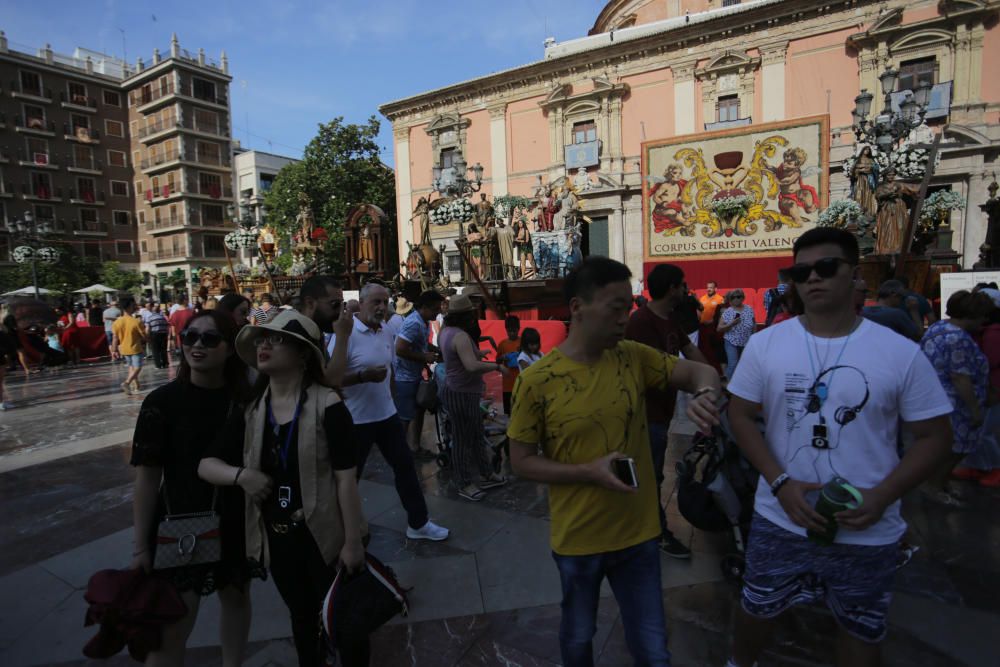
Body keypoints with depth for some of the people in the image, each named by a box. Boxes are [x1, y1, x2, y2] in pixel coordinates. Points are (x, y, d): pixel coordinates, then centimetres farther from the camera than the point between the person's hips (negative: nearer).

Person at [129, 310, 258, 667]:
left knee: (236, 597, 21)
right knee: (171, 627, 1)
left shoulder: (246, 400, -7)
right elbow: (147, 475, -9)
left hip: (238, 524, 3)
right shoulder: (162, 401, -12)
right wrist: (141, 546, -8)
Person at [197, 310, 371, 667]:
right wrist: (240, 474, -15)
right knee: (302, 618, 27)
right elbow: (206, 464, 6)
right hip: (276, 538, 5)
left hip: (324, 535, -5)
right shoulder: (250, 412, -2)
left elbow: (345, 478, -18)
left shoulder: (327, 407, -19)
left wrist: (353, 541, -16)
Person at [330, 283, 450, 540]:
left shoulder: (387, 334, 5)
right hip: (356, 420, -6)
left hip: (387, 415, 7)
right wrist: (364, 376, -30)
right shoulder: (345, 334, -17)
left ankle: (418, 523, 25)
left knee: (405, 466, 11)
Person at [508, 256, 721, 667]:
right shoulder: (538, 381, -18)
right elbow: (522, 462, -11)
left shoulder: (634, 357, -8)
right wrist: (589, 472, -24)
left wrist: (704, 394, -24)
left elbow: (700, 371, 0)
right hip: (578, 540, -2)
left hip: (638, 533, 2)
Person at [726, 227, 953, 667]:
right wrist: (780, 483, -15)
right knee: (757, 608, 20)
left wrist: (881, 498, -17)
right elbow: (741, 416, -3)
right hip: (779, 520, 1)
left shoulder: (902, 353, -8)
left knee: (861, 629, 22)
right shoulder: (765, 344, -6)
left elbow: (934, 436, -3)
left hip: (868, 531, 0)